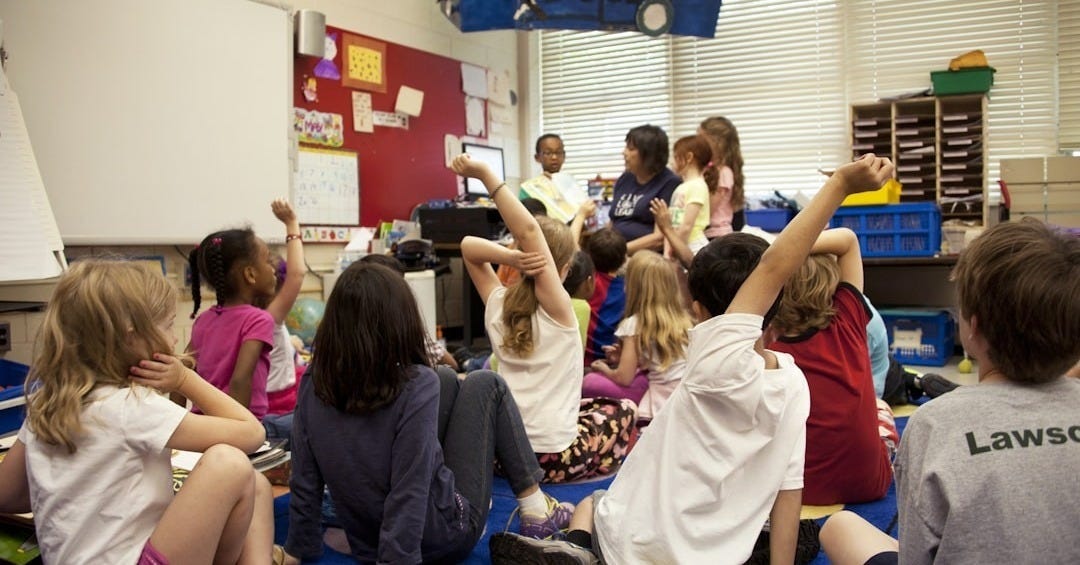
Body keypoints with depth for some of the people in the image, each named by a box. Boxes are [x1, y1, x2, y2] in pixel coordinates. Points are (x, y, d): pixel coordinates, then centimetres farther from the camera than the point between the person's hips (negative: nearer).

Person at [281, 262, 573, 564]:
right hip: (442, 538, -5)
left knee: (447, 381, 15)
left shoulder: (312, 383, -11)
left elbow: (304, 484, -4)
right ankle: (536, 508, 14)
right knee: (485, 385, 7)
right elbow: (408, 499, -28)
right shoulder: (417, 386, -26)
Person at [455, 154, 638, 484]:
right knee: (623, 410, 23)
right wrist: (485, 174, -30)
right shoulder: (557, 309, -15)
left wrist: (511, 257, -14)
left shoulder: (497, 306, -1)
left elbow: (469, 246, 5)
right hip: (552, 457, -5)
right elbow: (528, 231, -25)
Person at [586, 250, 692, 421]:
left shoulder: (635, 324, -7)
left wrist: (604, 369, 14)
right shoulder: (684, 318, 8)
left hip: (661, 404, -6)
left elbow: (624, 377, -8)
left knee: (590, 381, -2)